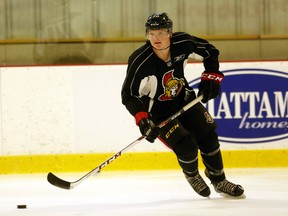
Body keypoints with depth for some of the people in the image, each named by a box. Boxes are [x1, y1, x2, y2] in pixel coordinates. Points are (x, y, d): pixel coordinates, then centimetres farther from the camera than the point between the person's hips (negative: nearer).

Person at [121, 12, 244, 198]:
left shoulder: (183, 43, -18)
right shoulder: (140, 61, -29)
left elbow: (210, 51, 2)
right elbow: (128, 95, -23)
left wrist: (211, 76, -9)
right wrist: (142, 119, -33)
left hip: (183, 98, 5)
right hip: (157, 110, -5)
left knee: (208, 137, 1)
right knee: (186, 147, -19)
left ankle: (219, 181, 24)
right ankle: (192, 175, 16)